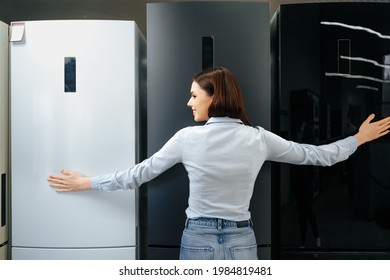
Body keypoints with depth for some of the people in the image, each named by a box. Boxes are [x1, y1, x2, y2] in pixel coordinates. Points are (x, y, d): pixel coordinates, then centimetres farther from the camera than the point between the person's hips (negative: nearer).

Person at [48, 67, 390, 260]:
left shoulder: (188, 138, -10)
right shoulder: (258, 138, -4)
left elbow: (140, 173, -1)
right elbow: (316, 155, 7)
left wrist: (87, 183, 12)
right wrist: (358, 139, 23)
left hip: (199, 240, -2)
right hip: (242, 241, 2)